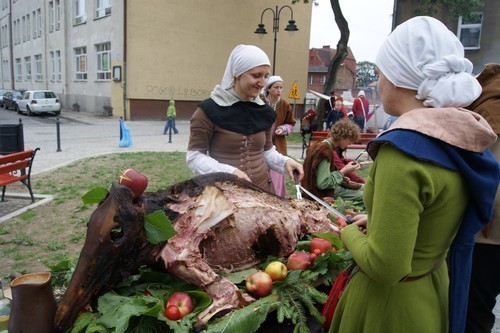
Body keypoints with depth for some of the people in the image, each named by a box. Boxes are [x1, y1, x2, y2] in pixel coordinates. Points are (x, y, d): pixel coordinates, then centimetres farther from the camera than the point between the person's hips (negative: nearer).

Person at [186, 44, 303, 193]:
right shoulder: (209, 110, -13)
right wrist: (228, 172, -24)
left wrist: (284, 162, -7)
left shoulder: (265, 111, 3)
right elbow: (194, 156, -11)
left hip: (262, 188, 5)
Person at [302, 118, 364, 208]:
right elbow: (323, 183, -27)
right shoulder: (325, 150, -23)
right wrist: (344, 171, -19)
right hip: (324, 194, -10)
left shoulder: (322, 145, 6)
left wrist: (341, 176, 2)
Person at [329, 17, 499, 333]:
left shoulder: (404, 147, -29)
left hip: (390, 300, -8)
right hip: (435, 288, 8)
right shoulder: (465, 138, -3)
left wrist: (351, 234, -11)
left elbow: (385, 267, -29)